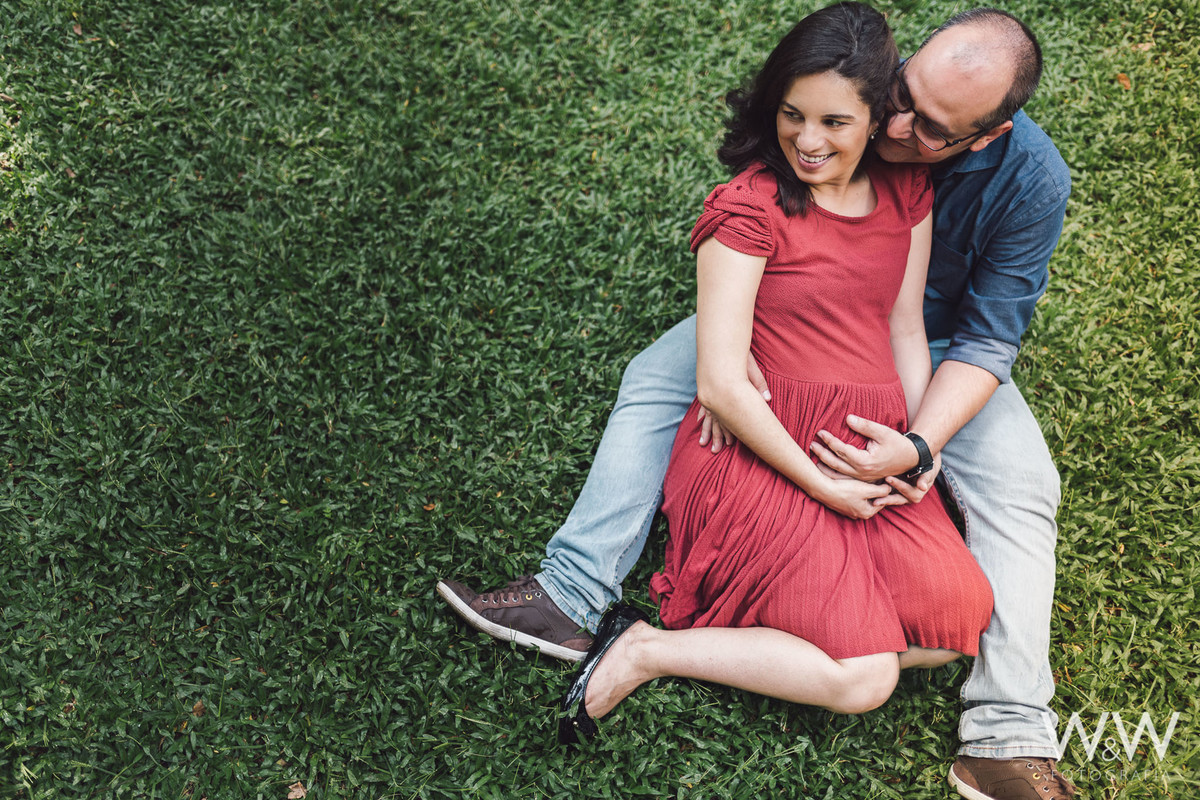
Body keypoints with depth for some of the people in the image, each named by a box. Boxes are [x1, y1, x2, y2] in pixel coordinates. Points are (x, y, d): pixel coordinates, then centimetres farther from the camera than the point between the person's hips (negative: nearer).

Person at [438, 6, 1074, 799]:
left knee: (1022, 485, -22)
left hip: (931, 346, -1)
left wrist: (918, 446, -39)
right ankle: (571, 598, -17)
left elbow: (988, 339, -22)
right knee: (655, 377, -13)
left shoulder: (1031, 179, -27)